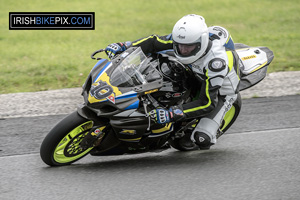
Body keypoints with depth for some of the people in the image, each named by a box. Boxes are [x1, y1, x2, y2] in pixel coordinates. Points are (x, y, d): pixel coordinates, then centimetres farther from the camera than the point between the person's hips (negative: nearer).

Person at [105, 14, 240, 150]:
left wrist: (172, 114, -50)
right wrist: (124, 47, -24)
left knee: (202, 139, -24)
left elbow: (207, 103, -41)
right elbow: (155, 41, -10)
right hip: (198, 78, 7)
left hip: (221, 92, -7)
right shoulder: (186, 39, -24)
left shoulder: (217, 61, -43)